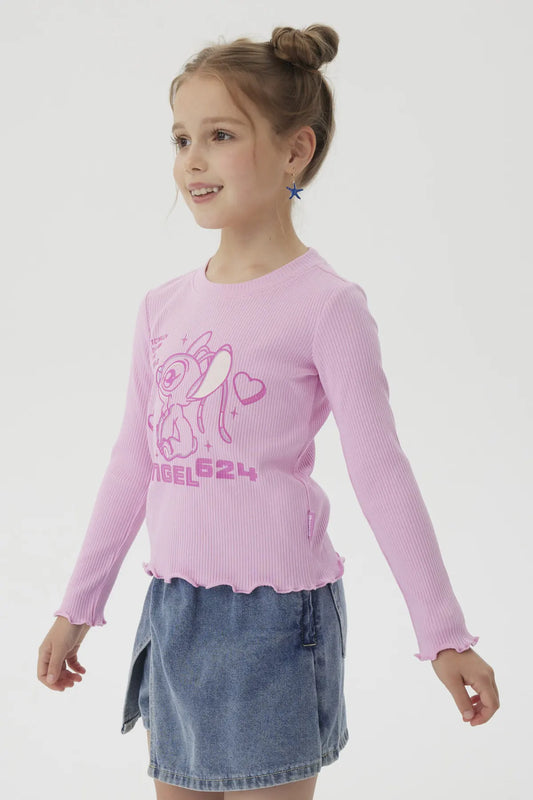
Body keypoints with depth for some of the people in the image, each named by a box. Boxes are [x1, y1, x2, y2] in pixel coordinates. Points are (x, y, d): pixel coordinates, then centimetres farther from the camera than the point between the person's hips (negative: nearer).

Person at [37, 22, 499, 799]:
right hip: (175, 607, 6)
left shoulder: (325, 304, -11)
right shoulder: (164, 306, 6)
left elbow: (380, 473, -10)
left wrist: (445, 636, -8)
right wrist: (78, 606, 18)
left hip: (273, 614, -6)